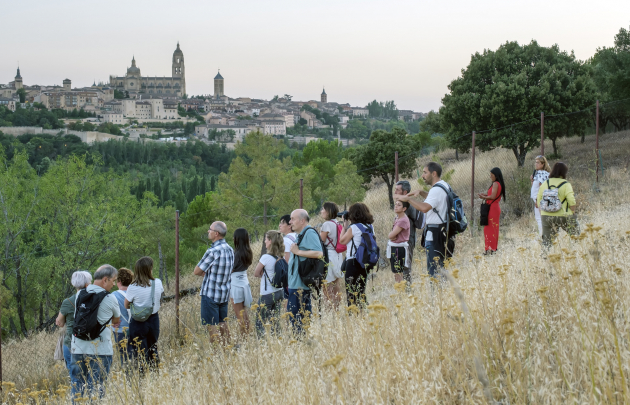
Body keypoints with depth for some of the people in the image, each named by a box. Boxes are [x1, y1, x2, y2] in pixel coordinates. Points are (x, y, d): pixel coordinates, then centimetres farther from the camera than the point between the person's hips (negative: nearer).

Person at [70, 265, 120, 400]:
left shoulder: (79, 294, 6)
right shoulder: (109, 299, -8)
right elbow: (116, 320, 7)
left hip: (78, 348, 5)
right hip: (99, 350, -5)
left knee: (77, 385, 11)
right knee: (97, 386, 1)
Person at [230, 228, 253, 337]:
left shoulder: (237, 253, -19)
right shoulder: (248, 252, 4)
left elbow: (231, 270, -14)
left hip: (236, 284, -8)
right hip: (244, 282, 8)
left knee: (239, 313, -1)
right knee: (244, 312, 17)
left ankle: (244, 336, 2)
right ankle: (247, 334, 22)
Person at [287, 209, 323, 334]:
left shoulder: (309, 233, -11)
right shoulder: (301, 235, 20)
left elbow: (319, 253, -24)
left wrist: (297, 252, -18)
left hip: (300, 285, -10)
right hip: (295, 283, 10)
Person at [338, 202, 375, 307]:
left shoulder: (353, 227, -14)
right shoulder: (370, 227, 7)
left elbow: (342, 240, -5)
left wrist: (345, 225, 3)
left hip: (353, 262, -7)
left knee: (351, 292, -3)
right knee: (361, 291, 15)